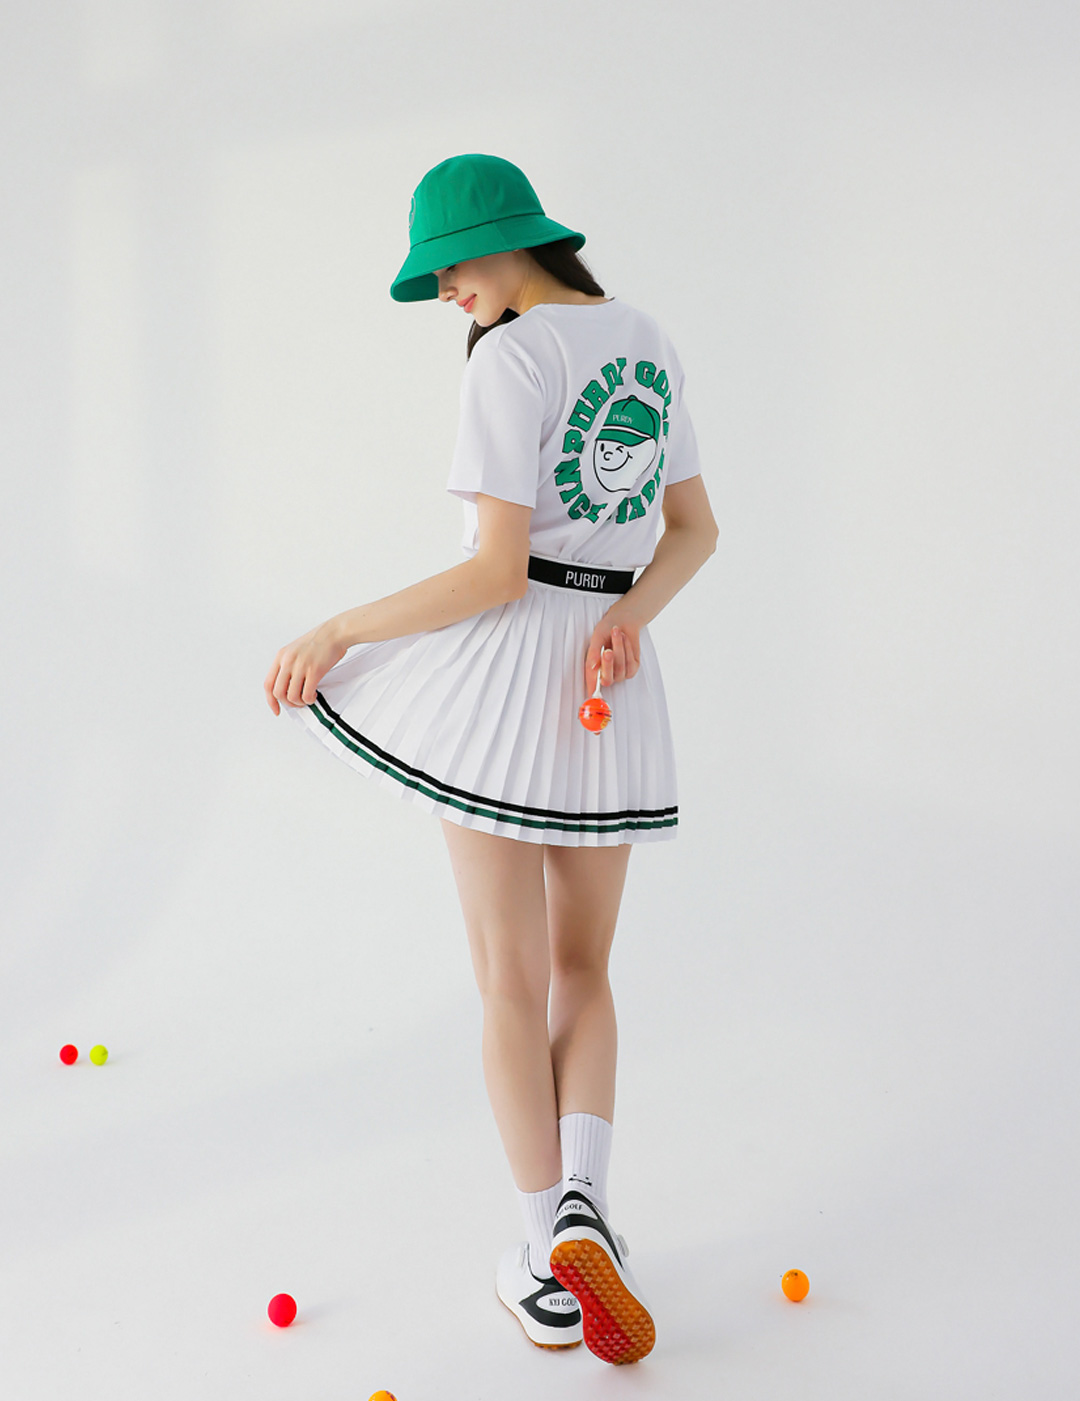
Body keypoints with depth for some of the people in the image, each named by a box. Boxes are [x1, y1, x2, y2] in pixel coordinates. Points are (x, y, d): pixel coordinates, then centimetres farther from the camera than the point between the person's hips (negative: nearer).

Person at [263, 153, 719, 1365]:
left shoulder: (511, 359, -13)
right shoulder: (649, 343, 11)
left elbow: (494, 575, -18)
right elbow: (695, 531, 11)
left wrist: (338, 632, -9)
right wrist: (626, 618, -5)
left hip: (504, 664, -6)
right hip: (610, 687, 6)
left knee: (512, 978, 6)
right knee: (583, 969, 18)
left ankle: (547, 1266, 9)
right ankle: (582, 1208, -1)